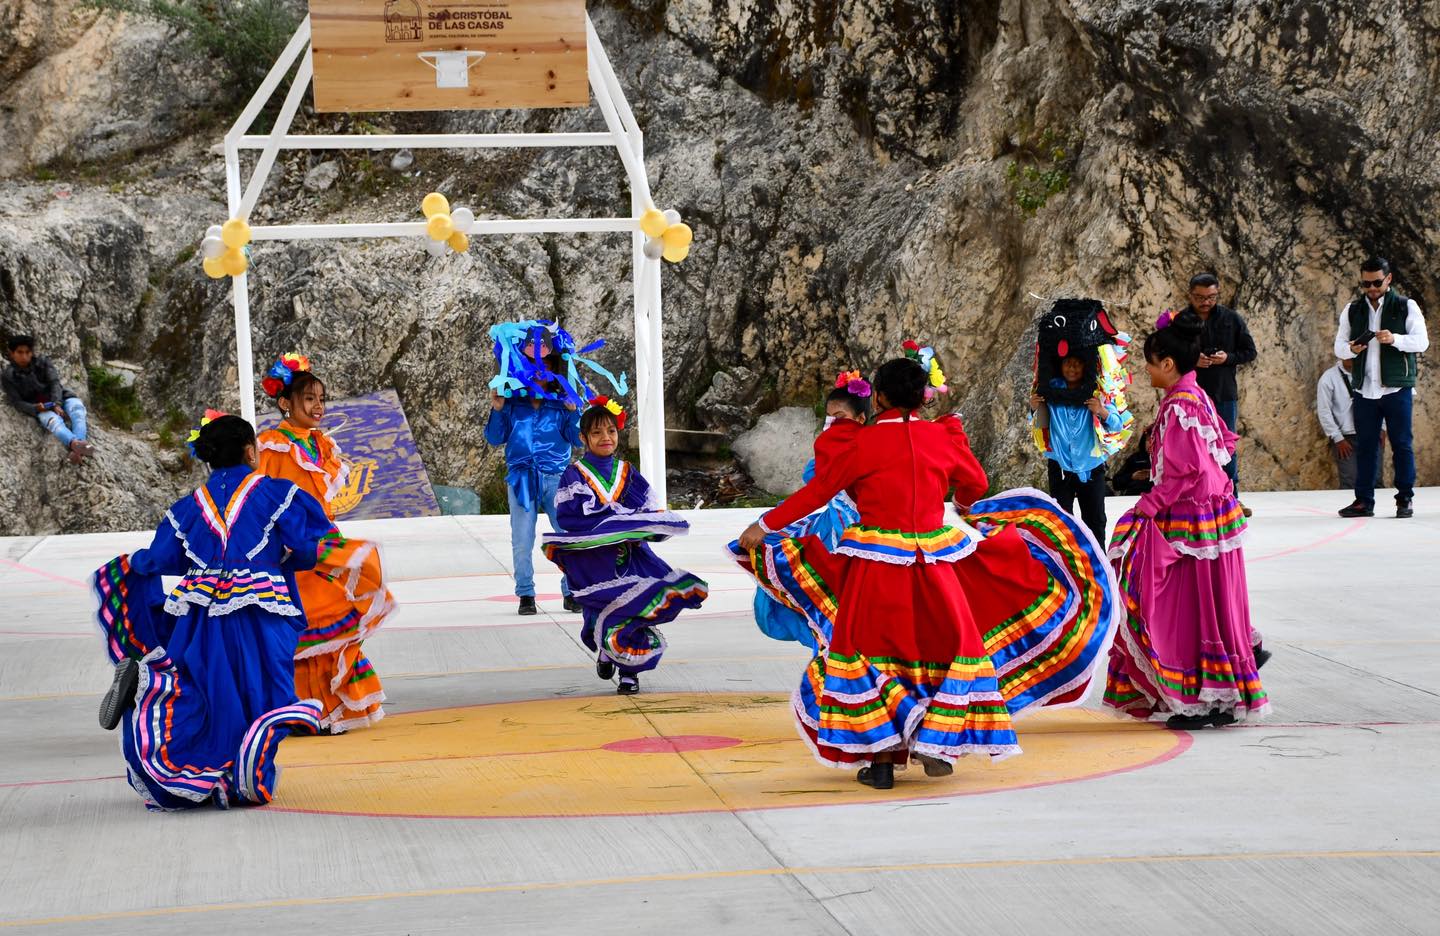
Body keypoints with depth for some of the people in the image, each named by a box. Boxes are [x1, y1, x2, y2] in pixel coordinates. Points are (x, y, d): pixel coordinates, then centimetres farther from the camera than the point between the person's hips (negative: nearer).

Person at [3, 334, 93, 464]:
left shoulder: (43, 363, 5)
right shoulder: (8, 376, 0)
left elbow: (55, 383, -7)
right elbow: (17, 402, -4)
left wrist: (57, 405, -25)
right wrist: (35, 408, -25)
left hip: (59, 399, 2)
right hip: (37, 407, -2)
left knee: (76, 406, -32)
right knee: (53, 420, -37)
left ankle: (77, 450, -57)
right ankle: (75, 444, -70)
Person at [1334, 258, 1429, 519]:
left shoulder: (1406, 307, 2)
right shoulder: (1352, 311, 11)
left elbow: (1422, 341, -6)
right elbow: (1338, 345, 9)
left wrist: (1395, 339, -25)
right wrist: (1350, 349, -15)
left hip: (1397, 389, -3)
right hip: (1364, 389, 3)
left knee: (1402, 444, 0)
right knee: (1365, 446, 4)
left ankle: (1405, 500, 7)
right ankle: (1364, 501, 8)